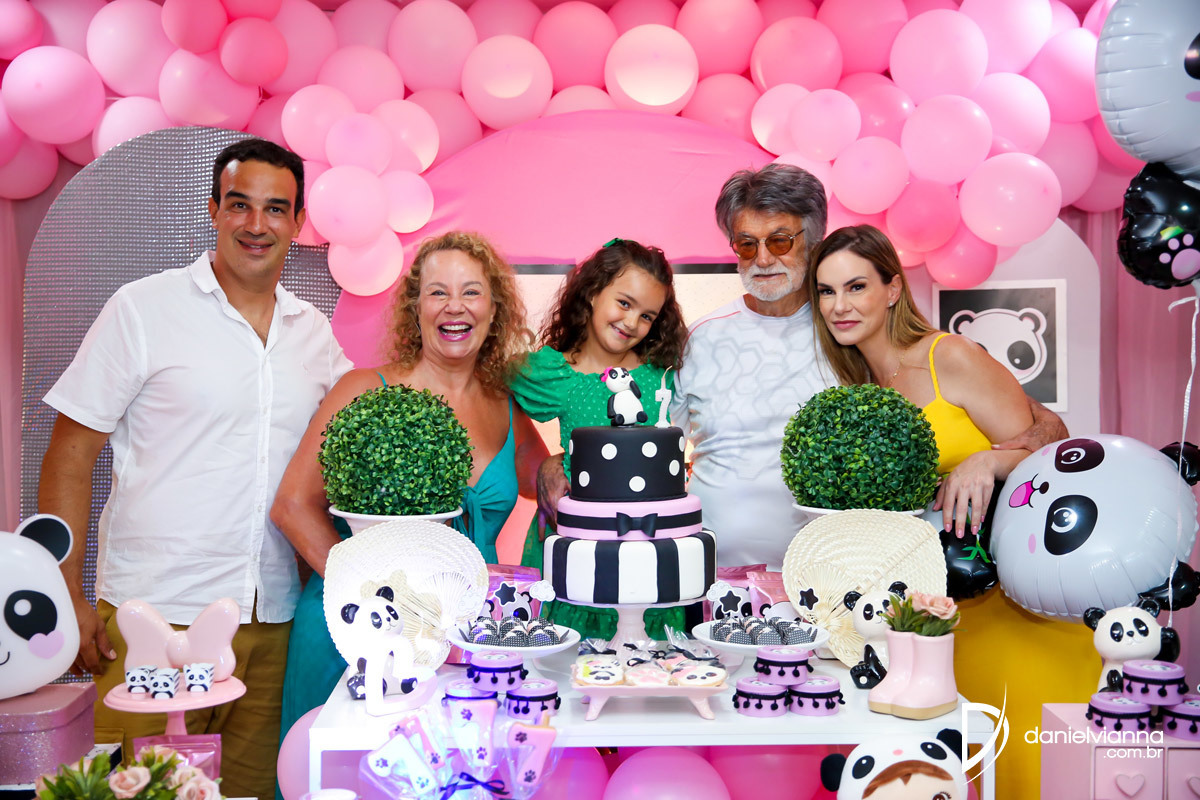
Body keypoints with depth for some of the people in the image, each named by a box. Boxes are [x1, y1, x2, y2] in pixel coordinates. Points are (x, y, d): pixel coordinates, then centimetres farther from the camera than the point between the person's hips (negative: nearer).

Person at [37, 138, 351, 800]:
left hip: (277, 620, 4)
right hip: (155, 617, -3)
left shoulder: (315, 332, 9)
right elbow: (70, 455, -2)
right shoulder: (142, 309, -3)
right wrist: (68, 598, -8)